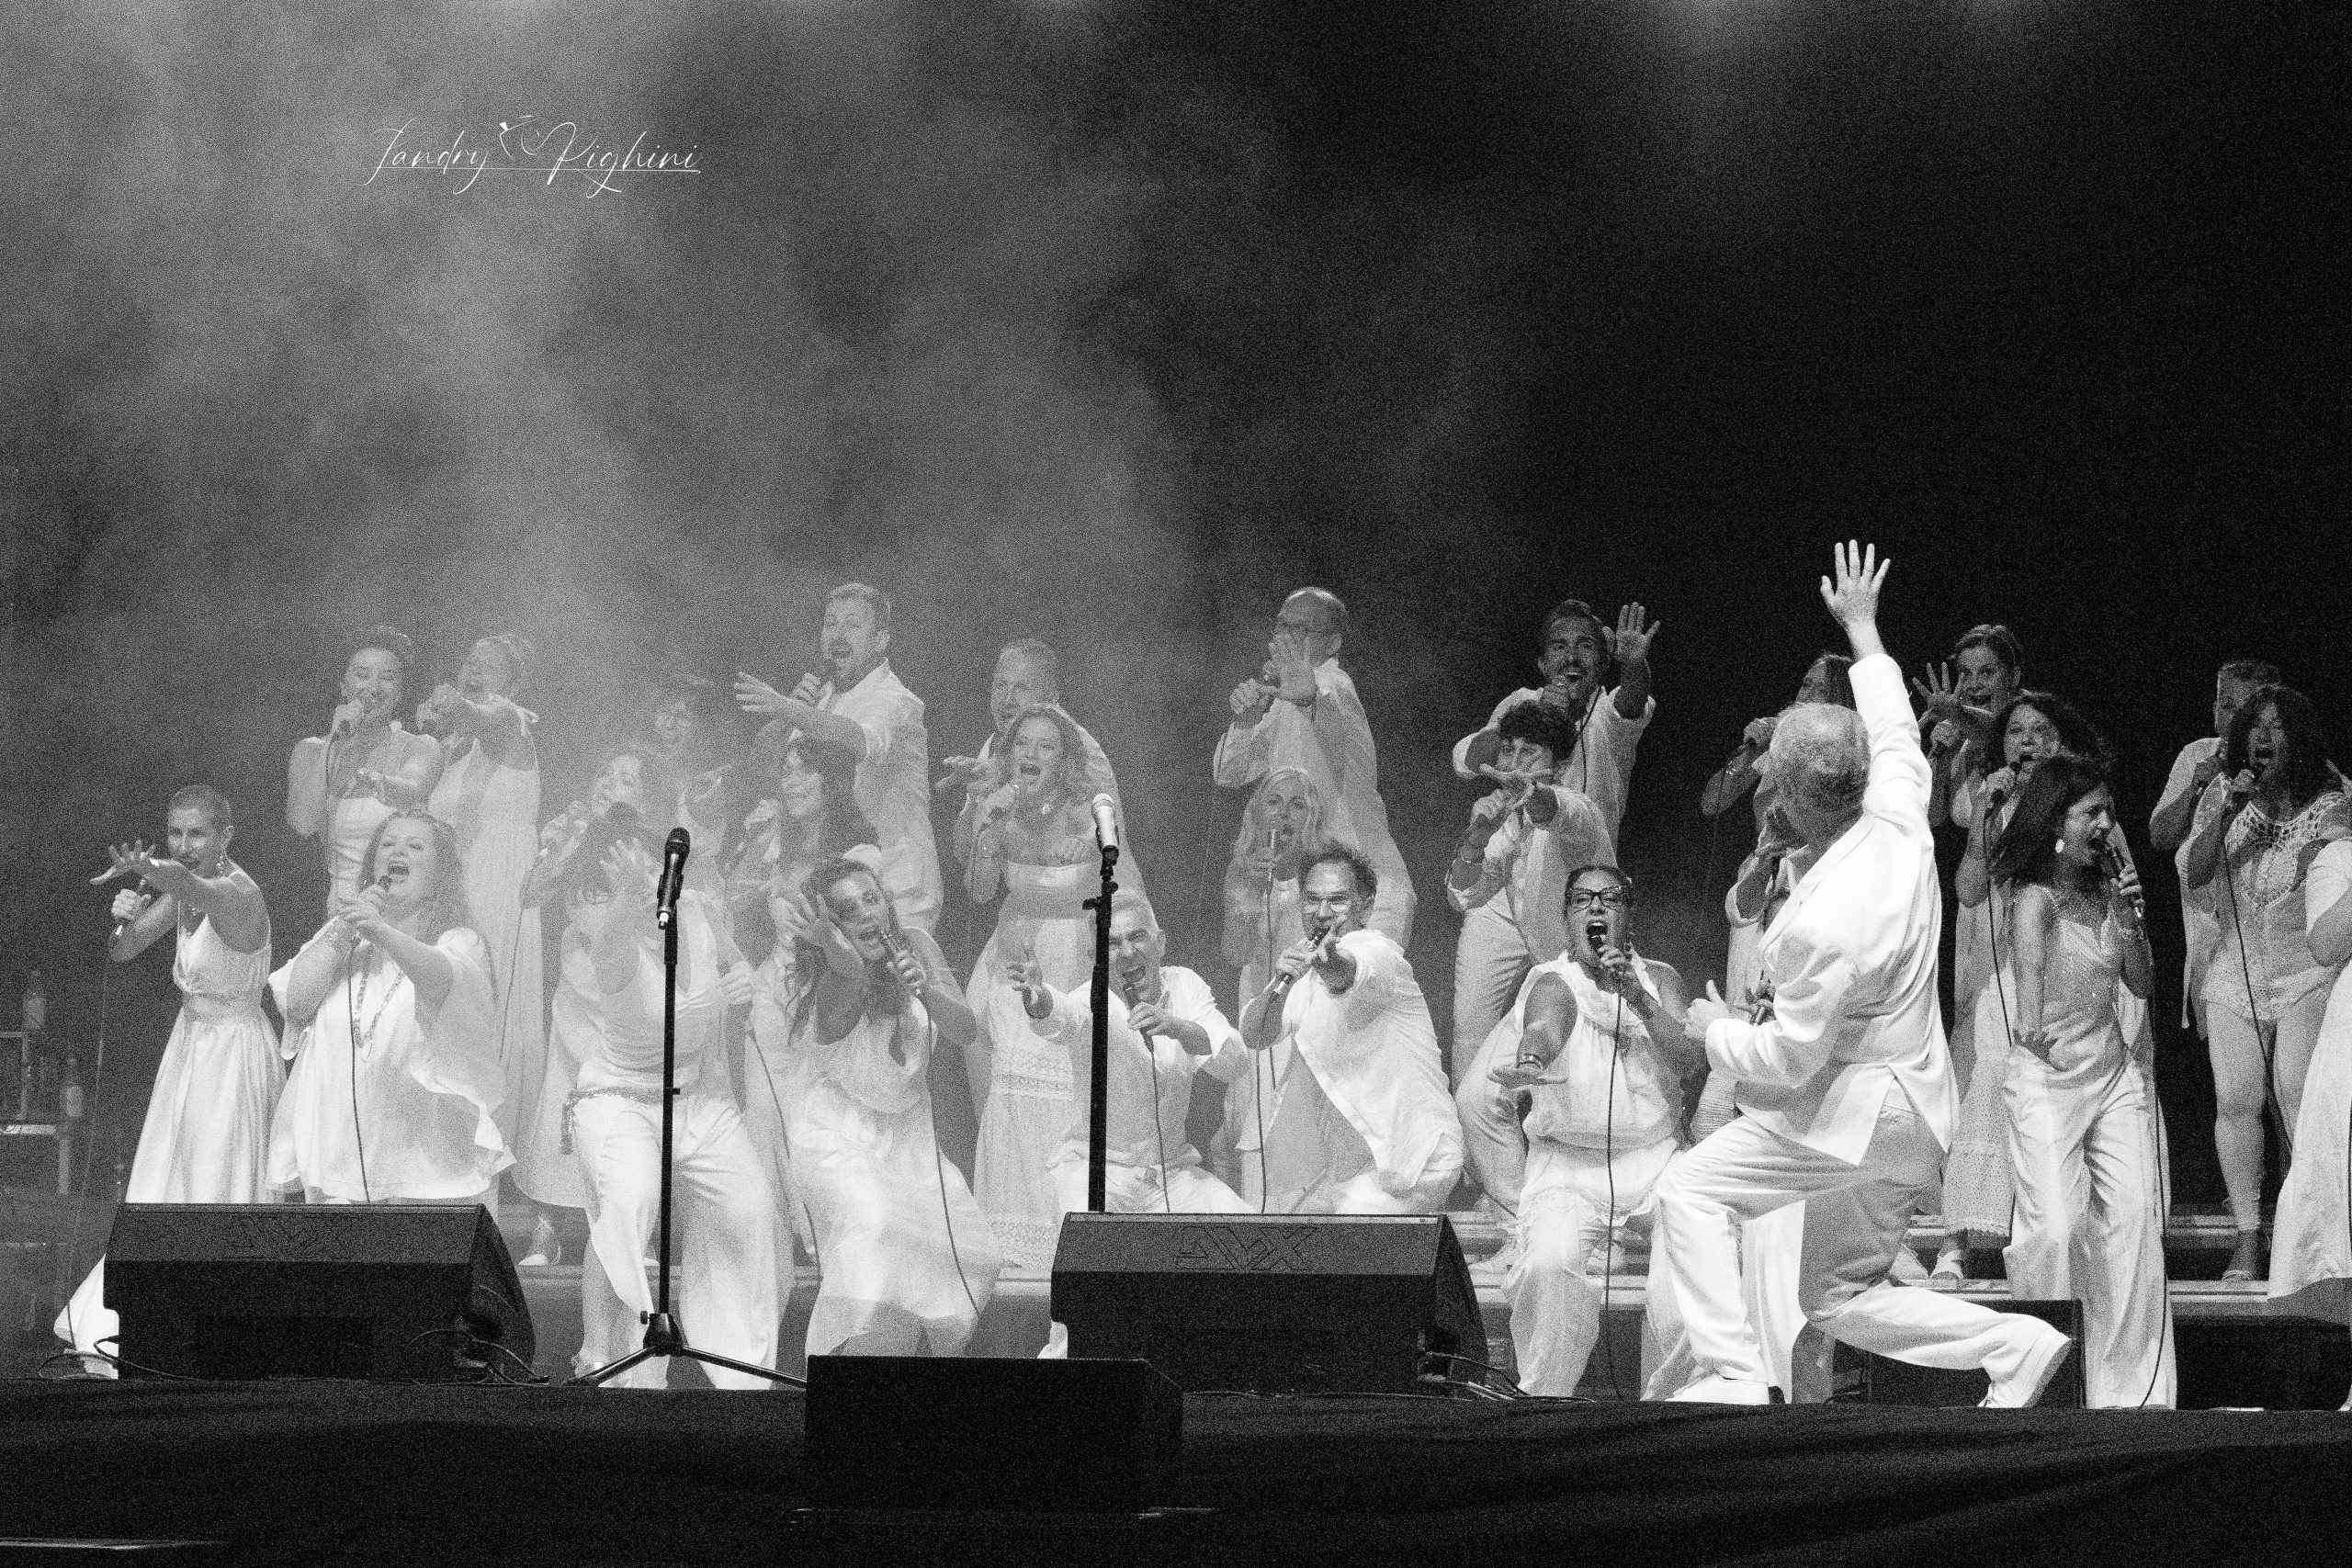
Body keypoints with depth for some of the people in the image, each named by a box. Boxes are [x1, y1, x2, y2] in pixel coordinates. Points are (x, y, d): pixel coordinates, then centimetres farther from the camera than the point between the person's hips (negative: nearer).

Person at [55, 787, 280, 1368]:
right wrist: (125, 920, -21)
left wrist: (152, 870, -66)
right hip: (191, 1041, 8)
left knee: (220, 1186, -1)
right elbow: (120, 952, 2)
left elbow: (191, 886, -45)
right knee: (165, 1185, 15)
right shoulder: (180, 892, 1)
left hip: (235, 1048, -8)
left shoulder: (240, 894, -22)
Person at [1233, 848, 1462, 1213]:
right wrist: (1280, 983, -25)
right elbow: (1253, 1035, -6)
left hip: (1407, 1156, -8)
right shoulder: (1304, 965, 10)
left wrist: (1330, 961, -62)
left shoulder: (1378, 952, -12)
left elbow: (1345, 974, -39)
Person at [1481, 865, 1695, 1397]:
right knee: (1551, 1263, -31)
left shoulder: (1660, 979, 14)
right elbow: (1547, 1026, -21)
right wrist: (1529, 1060, -45)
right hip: (1569, 1162, -2)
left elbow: (1689, 1059, -1)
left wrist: (1640, 1000, -15)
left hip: (1656, 1156, 2)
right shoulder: (1553, 981, 4)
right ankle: (1545, 1397, -11)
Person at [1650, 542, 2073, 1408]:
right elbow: (1894, 733, 16)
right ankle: (2014, 1344, 8)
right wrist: (1861, 628, 28)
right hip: (1911, 1114, 9)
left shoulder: (1825, 926, -28)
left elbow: (1789, 1057, -22)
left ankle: (1730, 1373, -11)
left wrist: (1715, 1028, -2)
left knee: (1692, 1189, -5)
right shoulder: (1898, 820, -5)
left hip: (1857, 1112, -9)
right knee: (1841, 1296, 17)